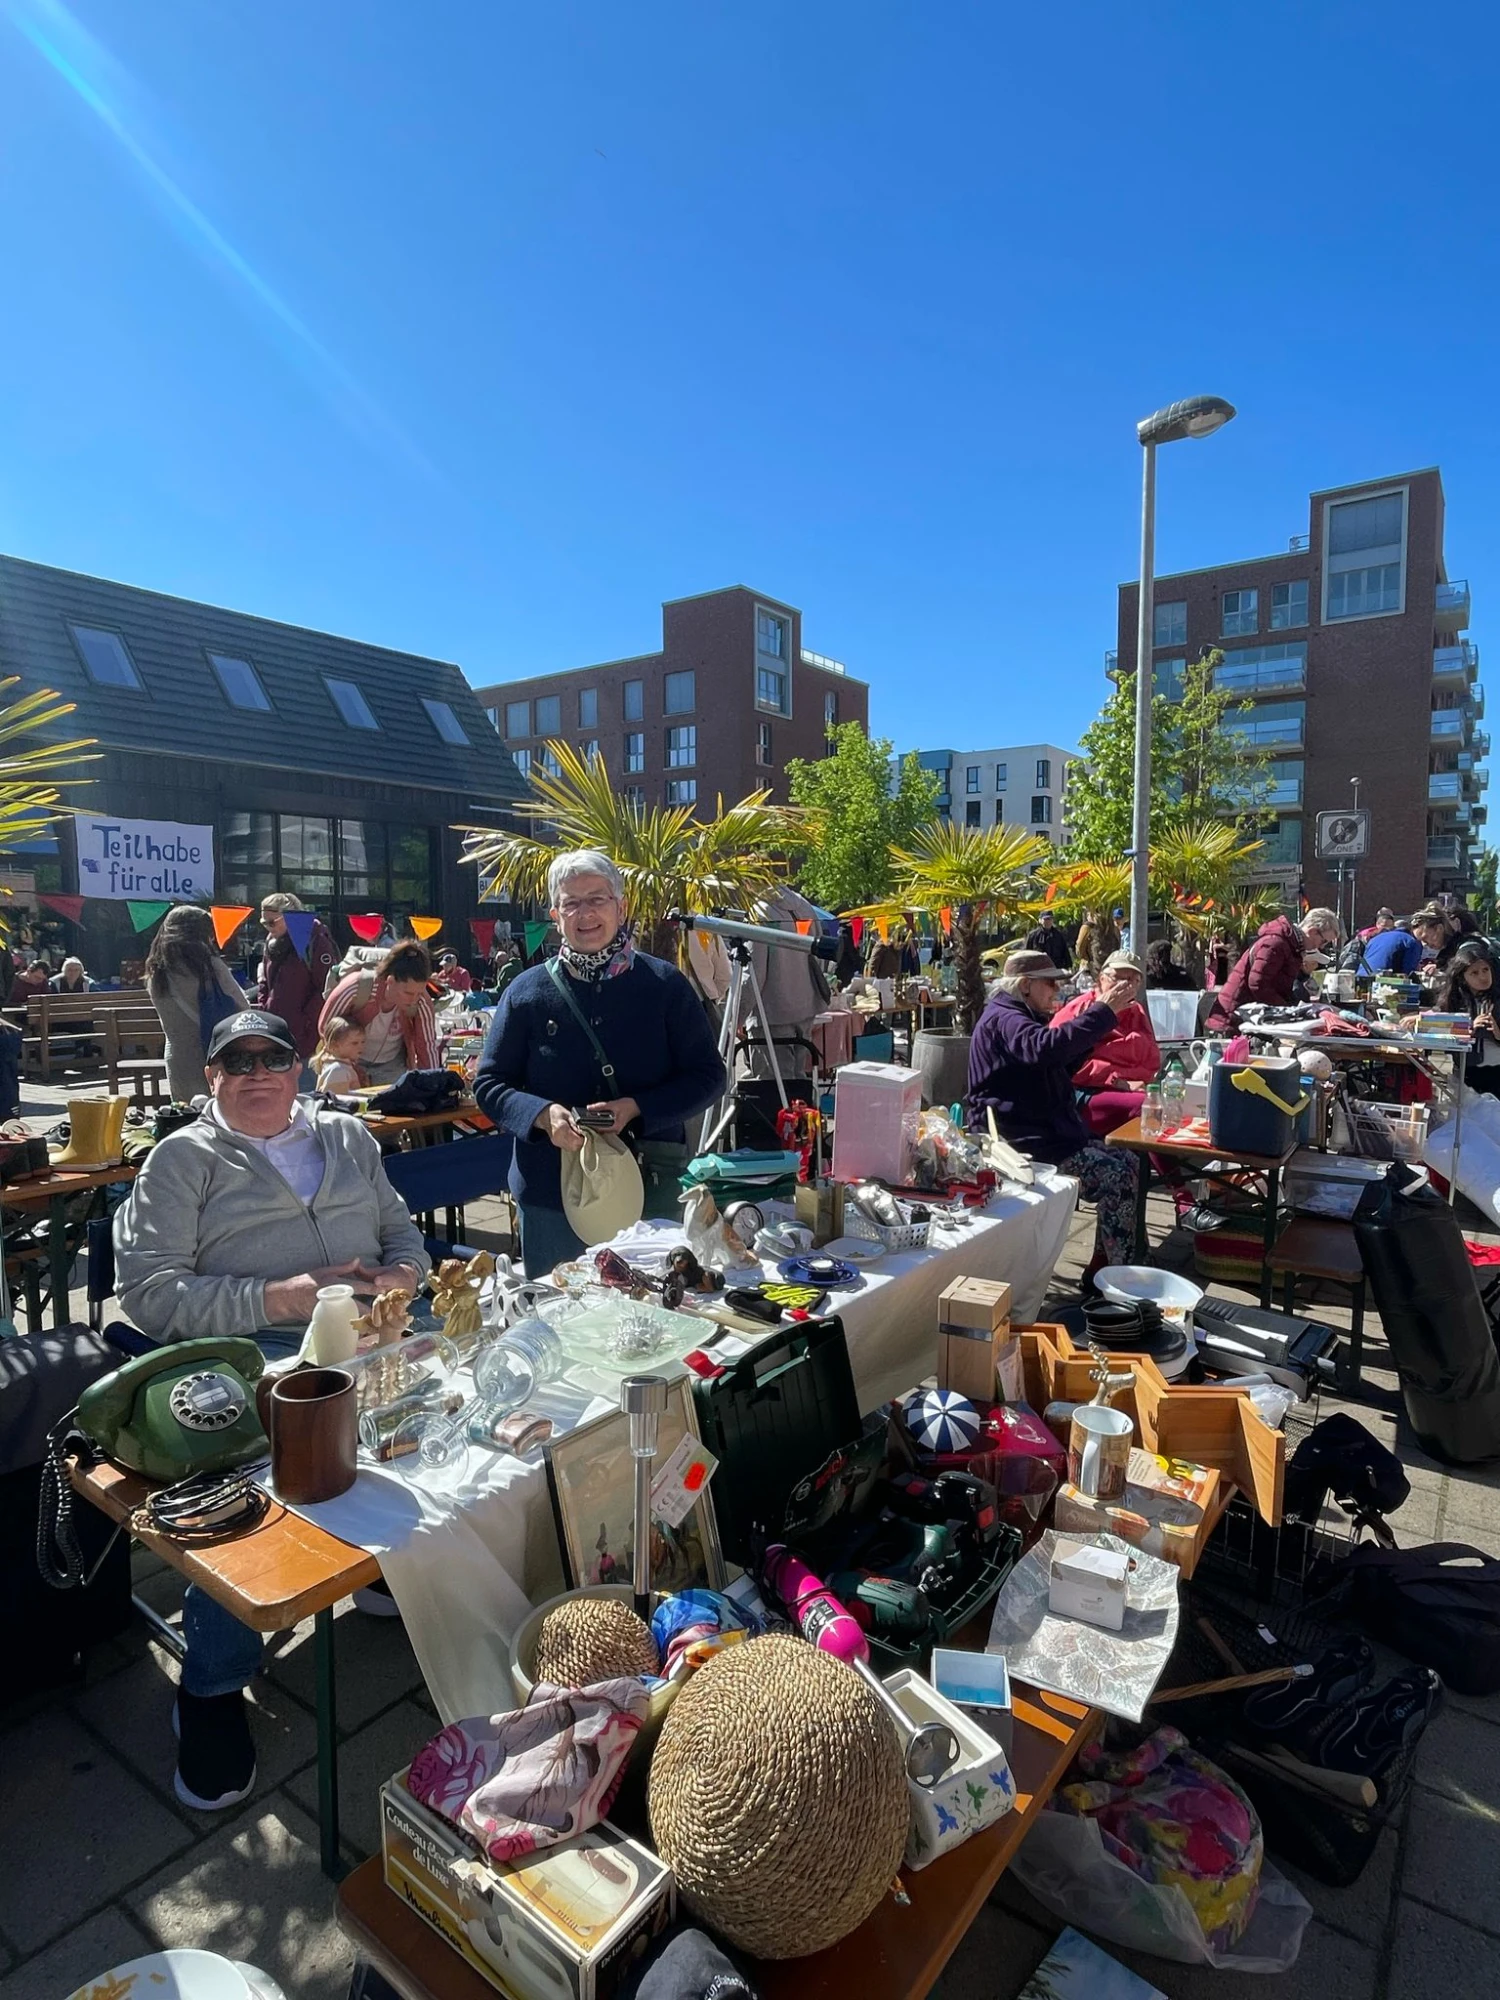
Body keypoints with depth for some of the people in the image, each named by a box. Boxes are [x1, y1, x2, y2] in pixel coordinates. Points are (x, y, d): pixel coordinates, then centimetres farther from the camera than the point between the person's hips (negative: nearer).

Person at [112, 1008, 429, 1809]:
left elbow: (402, 1231, 22)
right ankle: (212, 1687, -9)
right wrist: (276, 1298, -14)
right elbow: (148, 1291, -3)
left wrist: (400, 1276, -2)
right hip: (250, 1351, -3)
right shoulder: (183, 1158, 7)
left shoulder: (347, 1136, 20)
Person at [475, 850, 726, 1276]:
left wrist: (637, 1109, -17)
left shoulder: (665, 985, -1)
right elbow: (489, 1084, 4)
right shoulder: (527, 992, 1)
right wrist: (543, 1114, -17)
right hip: (551, 1197, 1)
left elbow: (707, 1076, -1)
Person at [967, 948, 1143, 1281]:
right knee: (1116, 1176, -19)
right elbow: (1045, 1048, -36)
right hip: (1022, 1141, -11)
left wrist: (1102, 1013, 11)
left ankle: (1101, 1274, 6)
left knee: (1127, 1161, 6)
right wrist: (1104, 1011, -33)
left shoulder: (1020, 1017, 21)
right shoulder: (1003, 1019, -14)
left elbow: (1065, 1063, 22)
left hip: (1049, 1133, 11)